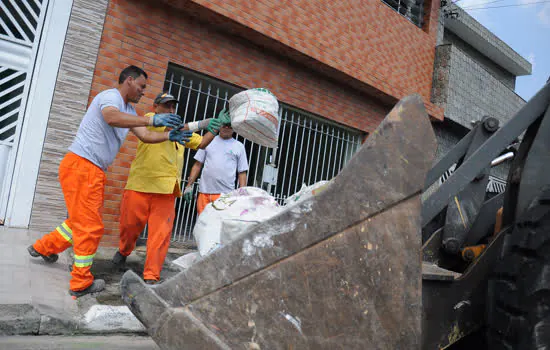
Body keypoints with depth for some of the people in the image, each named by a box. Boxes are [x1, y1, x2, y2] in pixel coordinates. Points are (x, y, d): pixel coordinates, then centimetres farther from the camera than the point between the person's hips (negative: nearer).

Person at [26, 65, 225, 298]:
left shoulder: (128, 110, 18)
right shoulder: (111, 96, -12)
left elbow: (145, 135, 10)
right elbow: (111, 117, -35)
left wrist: (169, 136, -6)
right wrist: (152, 120, -41)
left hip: (93, 171, 10)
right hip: (81, 165, -10)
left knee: (81, 220, 22)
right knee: (90, 226, -6)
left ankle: (43, 248, 43)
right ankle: (81, 283, 6)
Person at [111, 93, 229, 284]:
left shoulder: (181, 129, 20)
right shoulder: (149, 118, 1)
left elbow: (201, 143, 14)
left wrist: (216, 127, 2)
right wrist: (203, 123, -21)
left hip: (166, 191, 4)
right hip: (140, 186, -4)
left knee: (161, 234, -3)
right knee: (130, 226, 10)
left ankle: (151, 277, 3)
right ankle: (123, 251, 42)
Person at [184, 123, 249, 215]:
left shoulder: (239, 146, 11)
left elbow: (242, 173, 8)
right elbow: (197, 165, 15)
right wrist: (189, 185, 6)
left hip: (226, 194, -2)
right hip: (204, 193, 2)